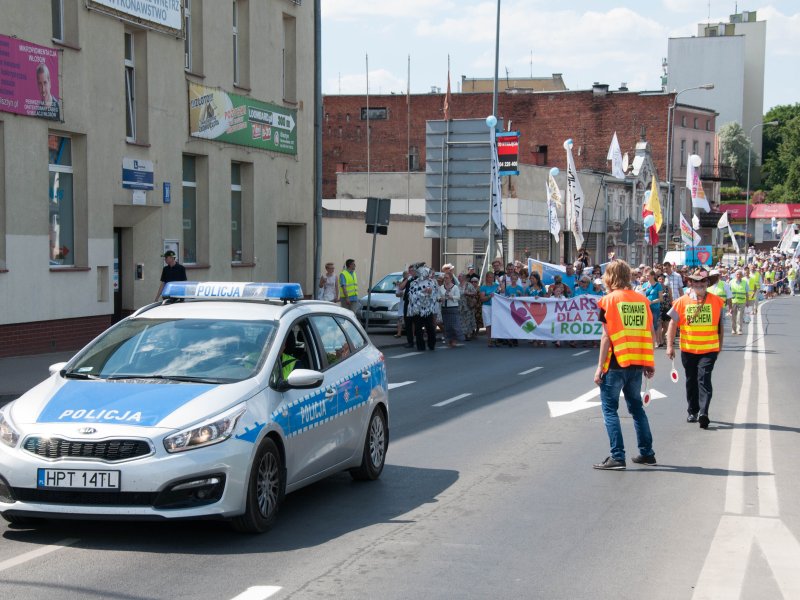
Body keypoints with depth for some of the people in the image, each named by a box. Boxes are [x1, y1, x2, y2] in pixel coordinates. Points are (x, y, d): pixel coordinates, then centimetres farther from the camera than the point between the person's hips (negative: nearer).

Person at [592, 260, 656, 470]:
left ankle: (617, 457, -5)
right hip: (637, 363, 5)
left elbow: (607, 336, -11)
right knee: (636, 406, 18)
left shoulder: (609, 300, -7)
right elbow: (650, 333, 7)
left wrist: (600, 366, -8)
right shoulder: (642, 300, 7)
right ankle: (647, 453, 21)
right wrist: (649, 363, 15)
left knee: (610, 408, 1)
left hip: (616, 363, -5)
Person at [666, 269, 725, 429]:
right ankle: (693, 411, 27)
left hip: (709, 349, -2)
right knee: (691, 381, 14)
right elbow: (673, 324, 1)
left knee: (704, 380, -15)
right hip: (688, 349, 2)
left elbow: (720, 325, 10)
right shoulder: (682, 302, -1)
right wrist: (670, 345, -5)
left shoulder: (716, 301, 1)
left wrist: (719, 345, 14)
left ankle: (703, 412, -22)